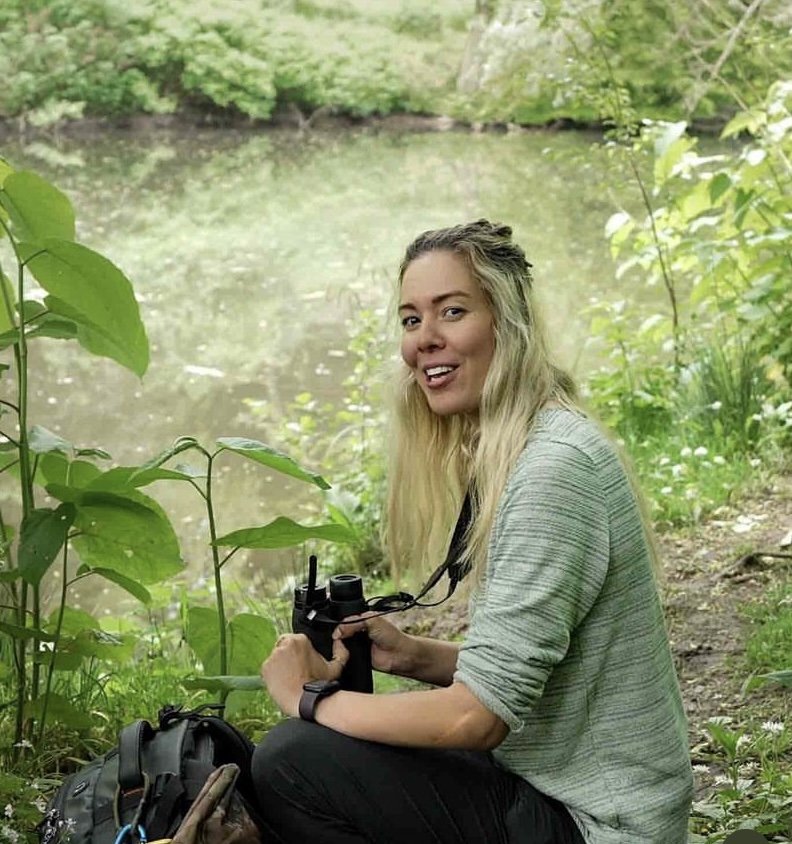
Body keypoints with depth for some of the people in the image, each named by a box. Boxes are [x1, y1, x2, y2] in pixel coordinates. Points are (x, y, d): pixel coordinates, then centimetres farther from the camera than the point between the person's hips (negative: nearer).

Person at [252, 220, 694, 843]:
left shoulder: (554, 467, -22)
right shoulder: (501, 453, 8)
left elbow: (478, 715, -23)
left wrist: (311, 698, -11)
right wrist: (414, 655, 0)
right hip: (549, 782, 9)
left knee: (290, 764, -13)